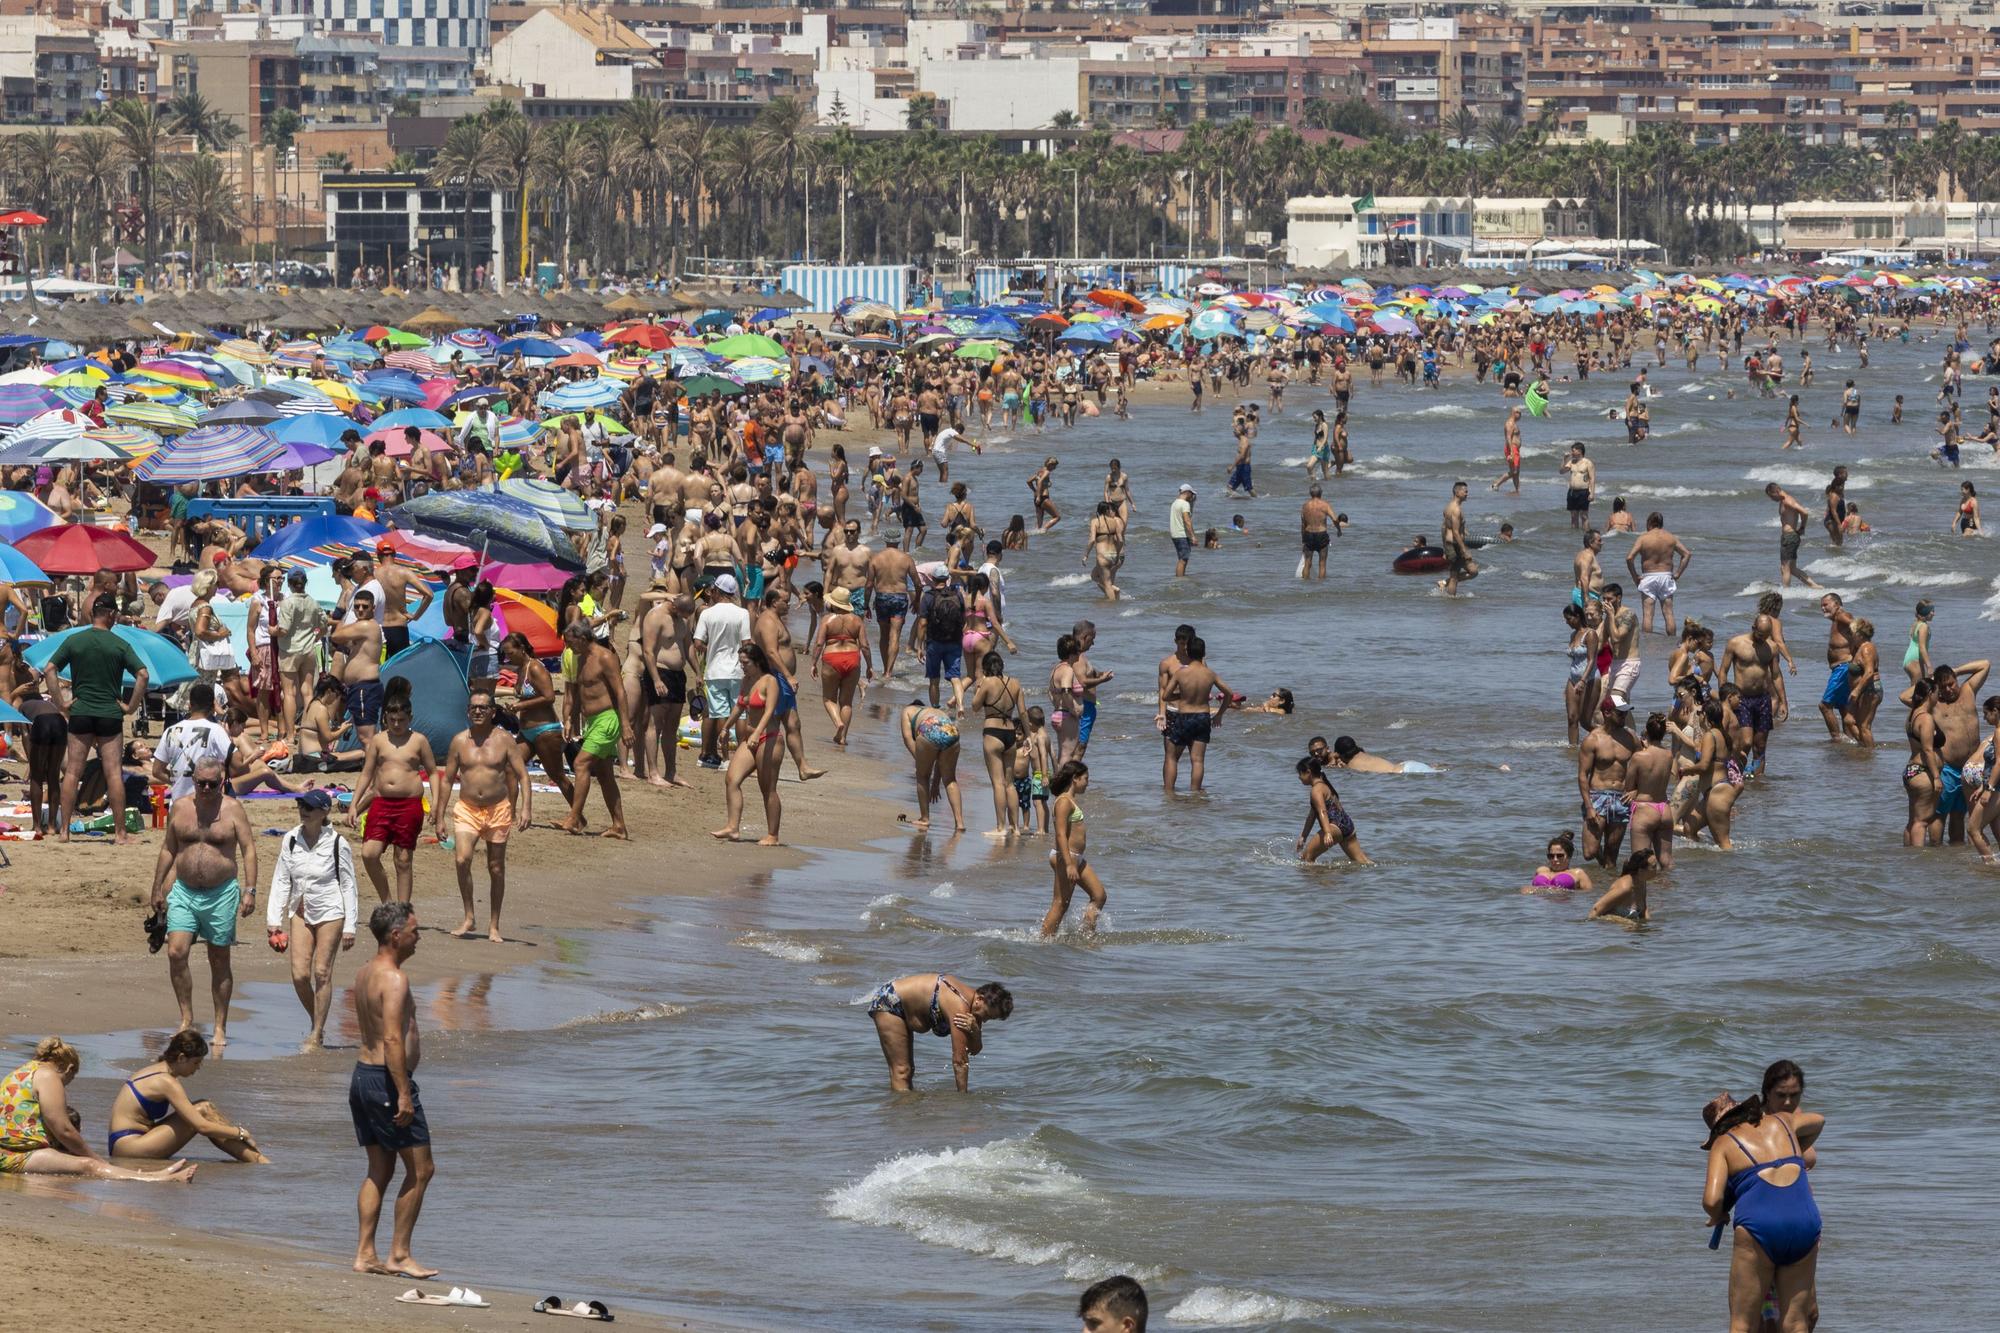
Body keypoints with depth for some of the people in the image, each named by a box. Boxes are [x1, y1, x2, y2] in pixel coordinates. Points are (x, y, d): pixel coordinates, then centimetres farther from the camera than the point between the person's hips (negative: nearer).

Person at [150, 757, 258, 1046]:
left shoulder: (232, 808, -3)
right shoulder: (180, 808, 5)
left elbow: (248, 849, -5)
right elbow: (168, 849, 14)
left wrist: (250, 890, -13)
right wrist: (158, 888, 13)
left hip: (221, 894, -2)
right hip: (184, 892, 2)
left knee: (219, 962, 5)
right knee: (176, 953, -14)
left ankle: (220, 1028, 14)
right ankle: (186, 1019, -2)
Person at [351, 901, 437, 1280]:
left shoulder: (364, 974, 13)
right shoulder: (393, 979, -17)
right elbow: (393, 1039, -24)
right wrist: (403, 1094, -24)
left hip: (362, 1074, 10)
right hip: (387, 1079, -10)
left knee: (379, 1170, 13)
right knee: (420, 1169, -1)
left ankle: (365, 1255, 12)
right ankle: (399, 1255, -1)